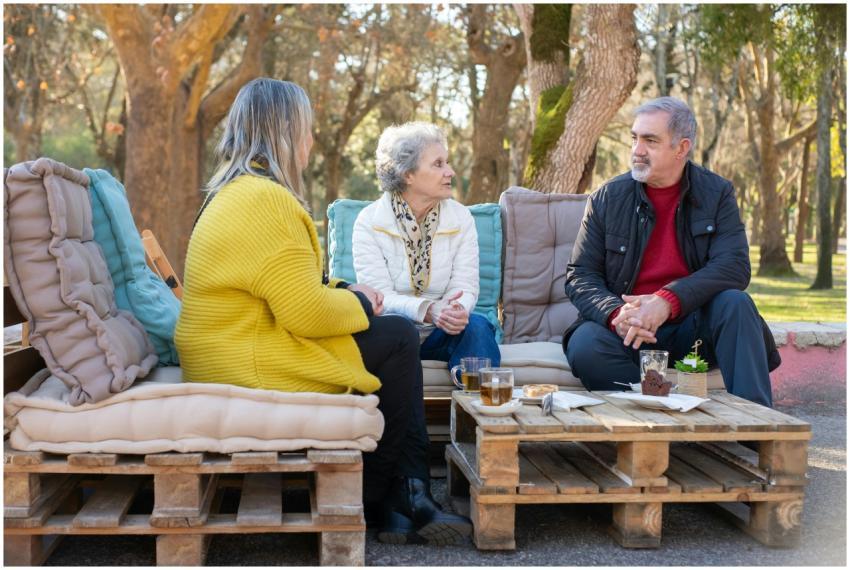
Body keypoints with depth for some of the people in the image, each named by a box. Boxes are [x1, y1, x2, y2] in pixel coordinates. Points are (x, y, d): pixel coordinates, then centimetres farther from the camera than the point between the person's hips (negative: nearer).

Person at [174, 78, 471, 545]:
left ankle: (408, 495, 9)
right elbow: (308, 314, -23)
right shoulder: (266, 201, -21)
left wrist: (343, 293, 7)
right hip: (255, 368, -10)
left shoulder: (235, 193, 14)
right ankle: (376, 498, 12)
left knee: (396, 336, 10)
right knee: (398, 339, -2)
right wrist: (359, 303, -4)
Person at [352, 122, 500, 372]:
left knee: (477, 326, -27)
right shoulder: (369, 221, -7)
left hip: (441, 333, 3)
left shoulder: (461, 219, 2)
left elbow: (465, 288, -5)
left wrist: (457, 311, -30)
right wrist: (428, 311, -34)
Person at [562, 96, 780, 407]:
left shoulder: (717, 194, 2)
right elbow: (579, 277, 1)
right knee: (584, 346, -30)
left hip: (693, 323, 0)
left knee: (736, 304, -29)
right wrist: (617, 314, -21)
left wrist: (667, 301, -27)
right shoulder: (608, 198, 3)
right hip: (628, 330, 0)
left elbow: (734, 266, -11)